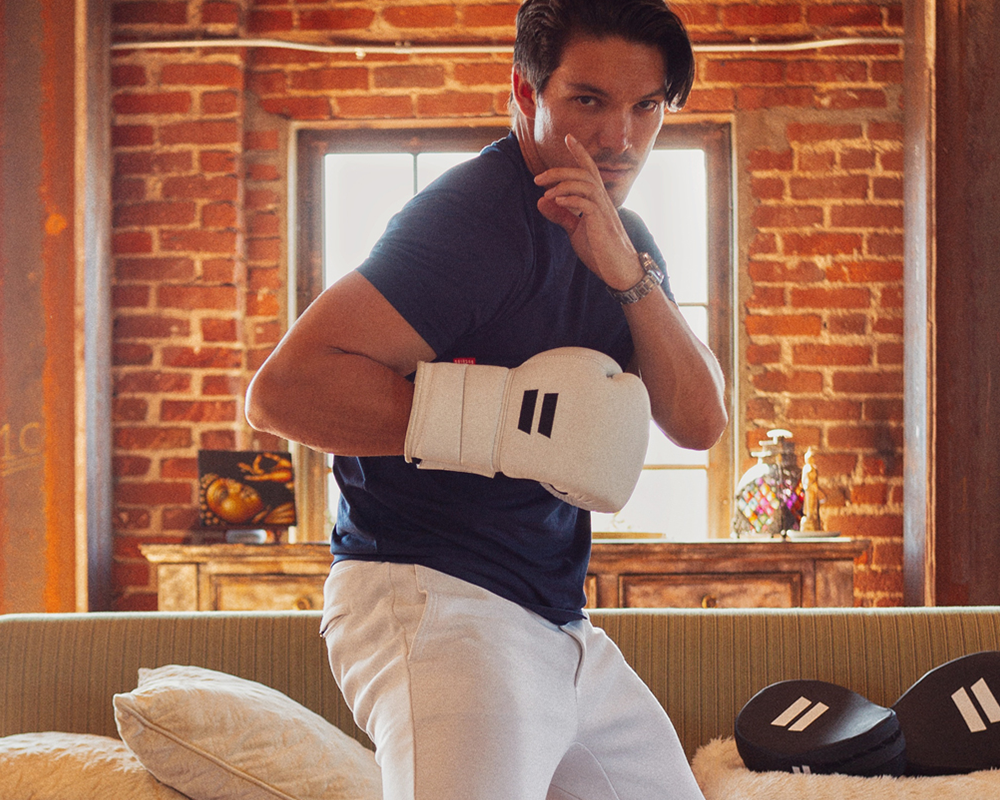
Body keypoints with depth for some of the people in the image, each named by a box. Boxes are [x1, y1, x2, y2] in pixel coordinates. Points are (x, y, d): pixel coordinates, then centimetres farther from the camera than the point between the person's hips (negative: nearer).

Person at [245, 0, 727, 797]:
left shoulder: (625, 240, 14)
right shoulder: (479, 215, -15)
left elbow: (700, 422, 3)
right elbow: (283, 388, -22)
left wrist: (628, 274, -13)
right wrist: (513, 427, -22)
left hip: (558, 623, 9)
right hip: (434, 601, -9)